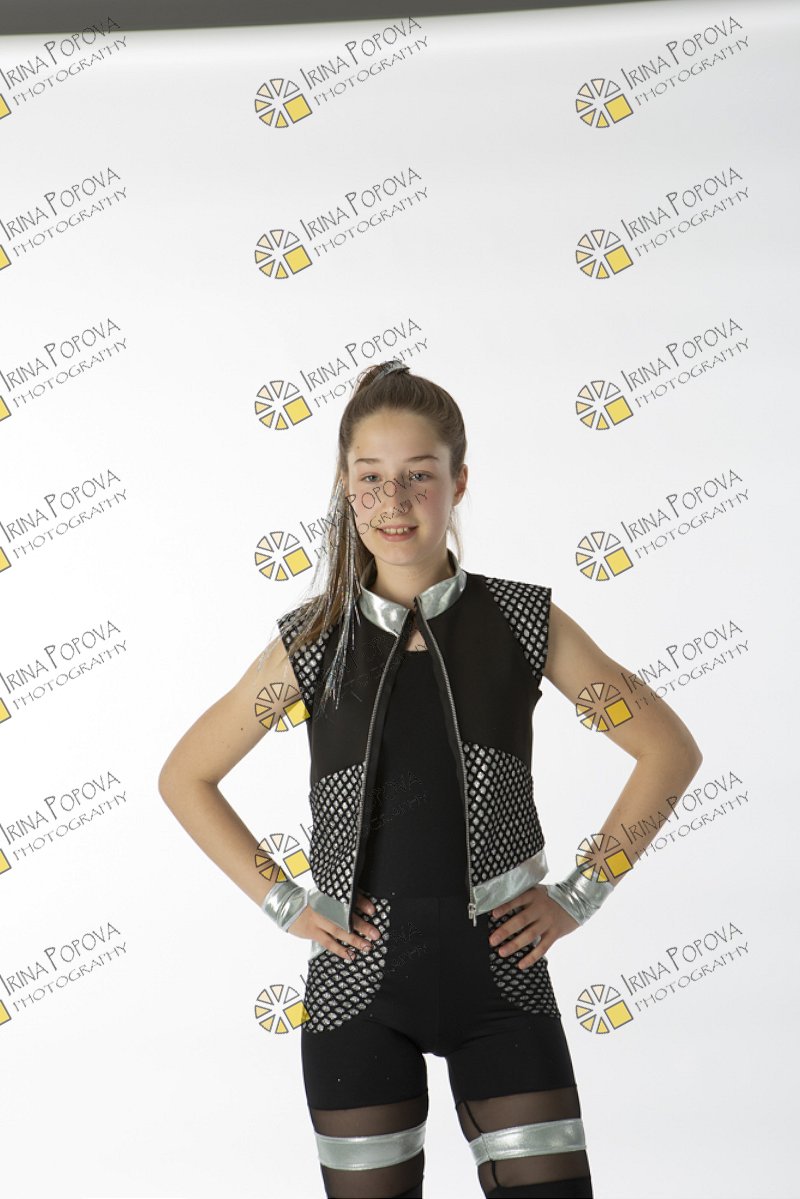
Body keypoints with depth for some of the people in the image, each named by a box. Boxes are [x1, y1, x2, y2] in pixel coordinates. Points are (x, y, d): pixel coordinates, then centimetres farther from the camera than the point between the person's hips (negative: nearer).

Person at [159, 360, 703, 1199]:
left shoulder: (523, 620, -2)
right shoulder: (313, 641, 0)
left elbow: (669, 749, 4)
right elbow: (185, 777, 9)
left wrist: (580, 895, -1)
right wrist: (281, 903, 0)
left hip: (498, 969, 0)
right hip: (359, 979, 1)